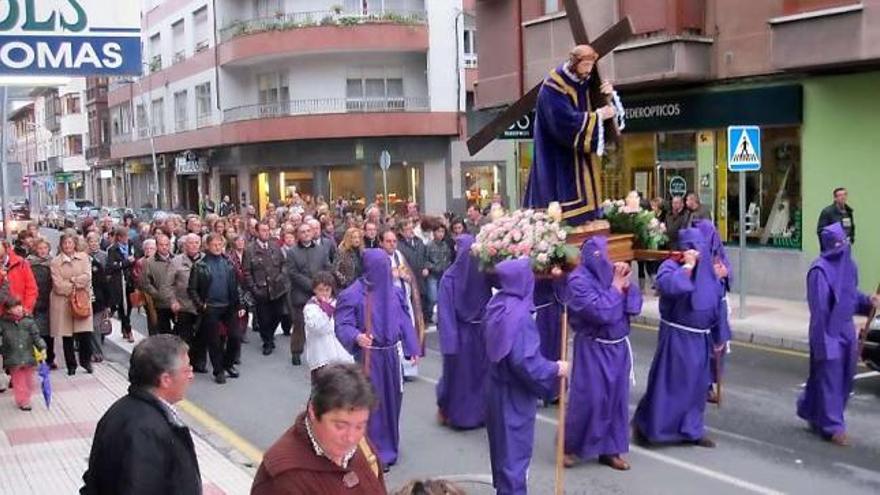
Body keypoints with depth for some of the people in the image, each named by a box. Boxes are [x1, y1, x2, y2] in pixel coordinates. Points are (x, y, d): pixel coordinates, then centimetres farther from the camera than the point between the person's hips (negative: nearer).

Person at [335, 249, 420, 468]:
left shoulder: (395, 292, 4)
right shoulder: (352, 295, -14)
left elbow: (404, 320, 12)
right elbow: (342, 325, -17)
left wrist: (413, 348, 11)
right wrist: (356, 337, -37)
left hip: (391, 355, 6)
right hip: (368, 357, -6)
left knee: (391, 400, 15)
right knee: (371, 403, -2)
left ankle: (388, 446, 32)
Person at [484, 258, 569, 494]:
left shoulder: (498, 303, -2)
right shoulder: (519, 314, -28)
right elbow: (524, 360, -29)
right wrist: (554, 369, -15)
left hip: (500, 386, 9)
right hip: (515, 393, -9)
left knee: (503, 444, 23)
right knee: (515, 448, 6)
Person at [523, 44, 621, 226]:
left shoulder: (584, 83, 8)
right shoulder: (553, 87, -17)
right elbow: (566, 121, -25)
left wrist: (610, 96, -9)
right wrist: (598, 115, -21)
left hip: (579, 155, 8)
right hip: (558, 158, -8)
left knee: (584, 193, 6)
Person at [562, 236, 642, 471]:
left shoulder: (611, 273, 0)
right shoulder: (579, 281, -16)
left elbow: (635, 306, 1)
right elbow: (601, 312, -24)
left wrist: (626, 285, -14)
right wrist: (616, 287, -17)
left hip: (618, 346, 6)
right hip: (593, 349, -6)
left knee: (616, 398, 10)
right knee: (587, 399, 1)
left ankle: (610, 450, 22)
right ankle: (569, 446, 20)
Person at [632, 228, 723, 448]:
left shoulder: (707, 269, 7)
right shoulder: (671, 266, -14)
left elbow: (715, 302, 18)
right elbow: (669, 285, -35)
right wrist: (687, 265, -28)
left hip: (700, 338, 7)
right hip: (677, 337, -6)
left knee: (695, 384, 13)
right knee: (668, 383, 0)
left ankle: (691, 430, 25)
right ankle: (645, 425, 15)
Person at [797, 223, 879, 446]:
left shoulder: (849, 264, 6)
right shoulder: (820, 269, -19)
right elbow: (818, 307, -19)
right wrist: (823, 338, -19)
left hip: (846, 329, 9)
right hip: (828, 331, -8)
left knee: (845, 376, 17)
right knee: (829, 377, -1)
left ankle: (811, 411, 34)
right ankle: (832, 426, 9)